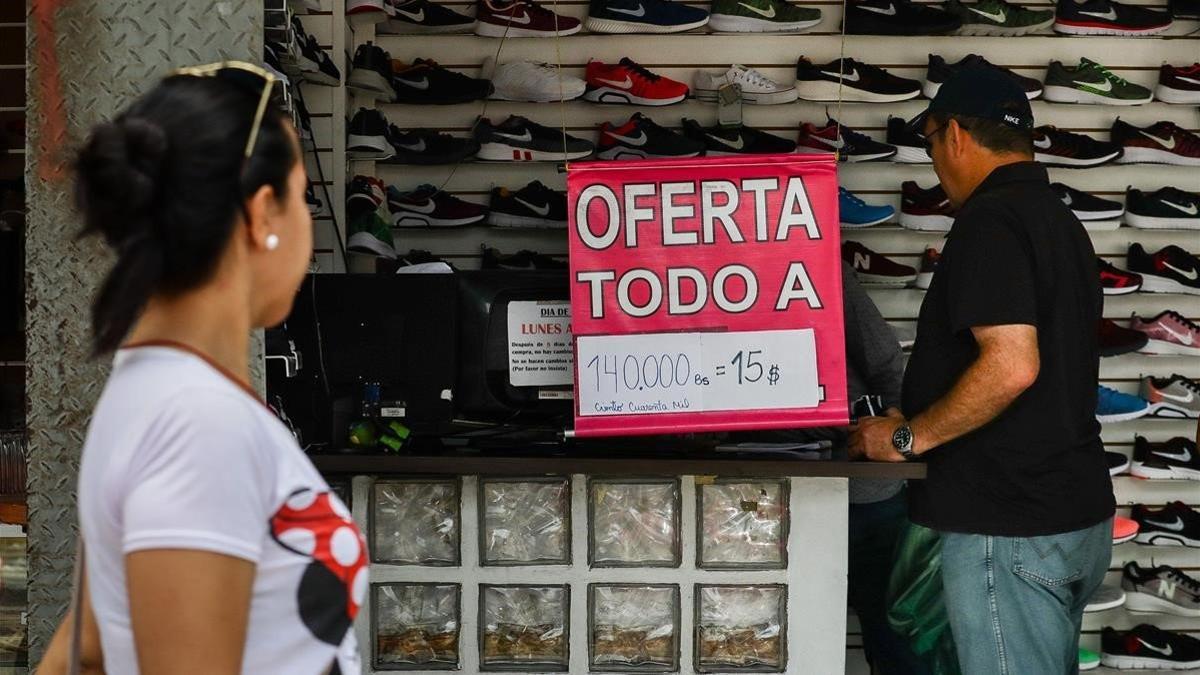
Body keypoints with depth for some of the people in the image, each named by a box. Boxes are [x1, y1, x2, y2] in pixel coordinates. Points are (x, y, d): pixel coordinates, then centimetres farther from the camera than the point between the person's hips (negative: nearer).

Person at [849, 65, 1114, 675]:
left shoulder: (989, 220, -15)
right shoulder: (1061, 220, 15)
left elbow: (1011, 364, -26)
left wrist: (910, 436, -14)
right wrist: (919, 420, 24)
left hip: (1011, 526, -10)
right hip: (1080, 511, 10)